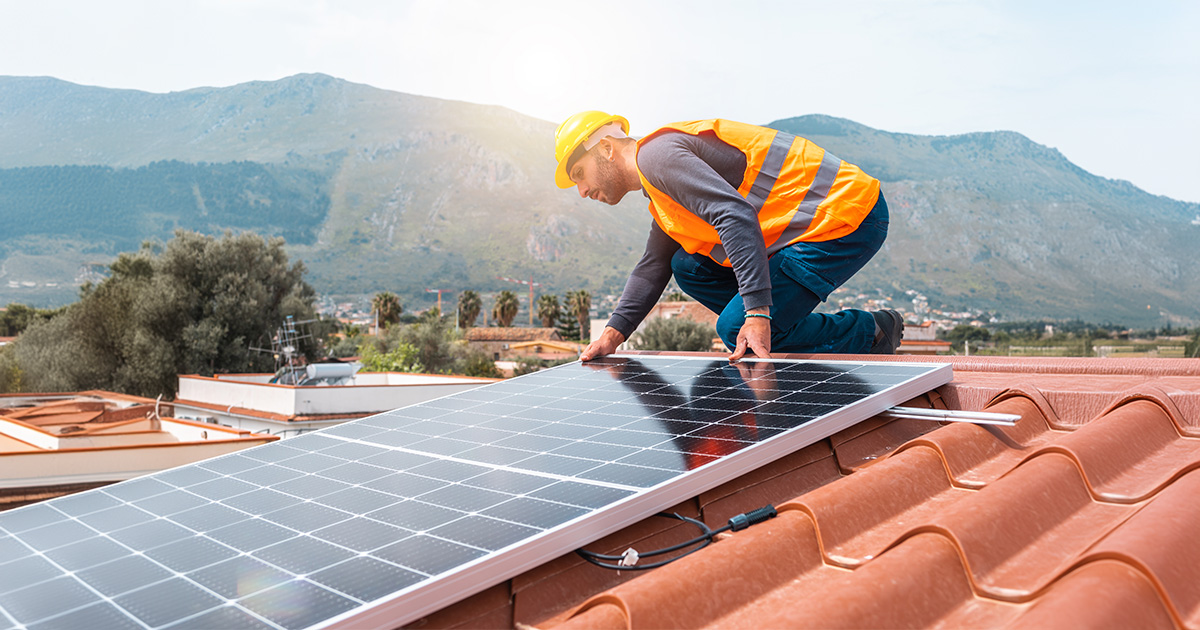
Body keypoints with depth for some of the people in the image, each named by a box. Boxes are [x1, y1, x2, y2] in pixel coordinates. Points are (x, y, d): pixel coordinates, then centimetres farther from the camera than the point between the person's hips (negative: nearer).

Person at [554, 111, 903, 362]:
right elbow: (652, 267, 28)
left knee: (737, 330, -14)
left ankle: (870, 334, 2)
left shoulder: (657, 152, -13)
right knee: (690, 268, 10)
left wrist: (757, 314, -32)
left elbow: (735, 216, -26)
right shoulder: (661, 197, 20)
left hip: (845, 217, -10)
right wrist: (613, 333, 17)